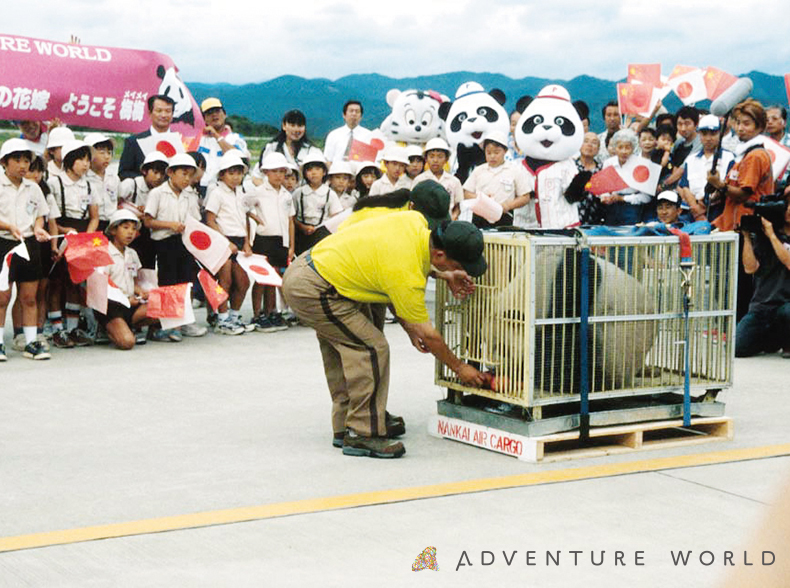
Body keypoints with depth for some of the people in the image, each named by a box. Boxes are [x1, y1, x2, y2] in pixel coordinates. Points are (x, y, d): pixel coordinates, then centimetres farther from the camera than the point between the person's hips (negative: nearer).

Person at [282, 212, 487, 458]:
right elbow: (428, 336, -12)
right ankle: (362, 435, -5)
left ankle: (345, 426, 27)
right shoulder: (407, 276, -25)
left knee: (340, 347, 18)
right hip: (311, 290, -10)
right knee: (371, 348, -10)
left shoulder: (417, 220, -3)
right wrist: (459, 368, 2)